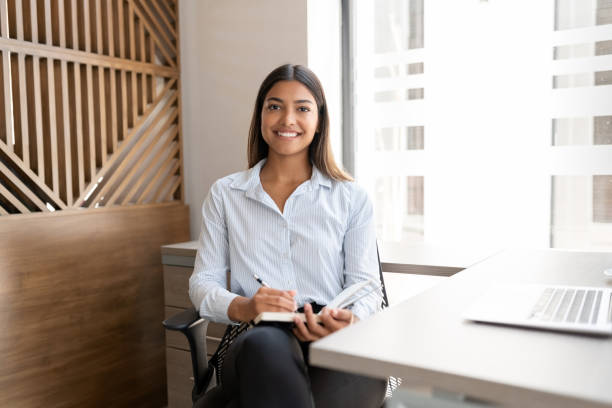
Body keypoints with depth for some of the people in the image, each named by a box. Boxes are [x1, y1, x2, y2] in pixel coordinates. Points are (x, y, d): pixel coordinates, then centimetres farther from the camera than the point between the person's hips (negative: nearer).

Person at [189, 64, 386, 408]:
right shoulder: (225, 194, 14)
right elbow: (203, 282, 10)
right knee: (267, 344, -37)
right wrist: (243, 308, -13)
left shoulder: (351, 198, 11)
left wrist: (349, 322, -19)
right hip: (257, 347, 1)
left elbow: (365, 286, 6)